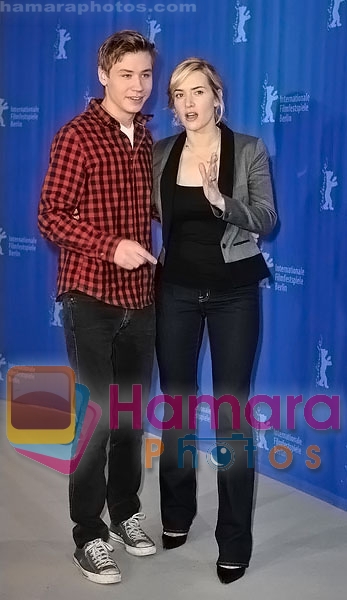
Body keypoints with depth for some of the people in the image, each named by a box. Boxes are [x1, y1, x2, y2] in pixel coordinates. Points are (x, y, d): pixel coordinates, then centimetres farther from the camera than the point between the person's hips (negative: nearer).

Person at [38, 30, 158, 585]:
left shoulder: (147, 138, 10)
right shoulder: (77, 136, -10)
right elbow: (50, 217, -13)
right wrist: (110, 246, -23)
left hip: (139, 300, 6)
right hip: (91, 299, -6)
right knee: (96, 417, 1)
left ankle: (125, 512, 33)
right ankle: (89, 536, 16)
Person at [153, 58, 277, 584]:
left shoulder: (249, 150, -5)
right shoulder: (160, 153, 2)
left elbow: (267, 220, -11)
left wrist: (221, 200, -27)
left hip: (233, 292, -3)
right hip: (176, 290, 3)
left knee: (232, 411, 0)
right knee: (176, 404, 12)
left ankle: (235, 539, 11)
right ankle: (177, 512, 31)